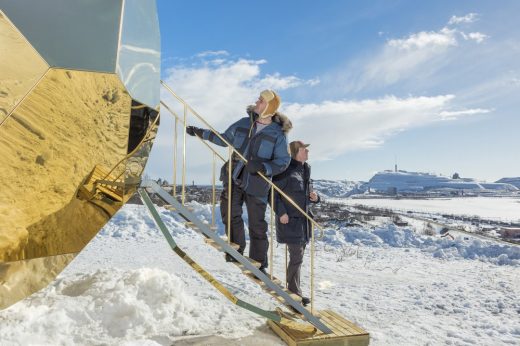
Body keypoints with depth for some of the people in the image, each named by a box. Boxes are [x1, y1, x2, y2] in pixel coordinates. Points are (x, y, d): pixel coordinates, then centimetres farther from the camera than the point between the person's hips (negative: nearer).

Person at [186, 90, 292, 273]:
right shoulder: (243, 123, 8)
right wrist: (201, 133, 19)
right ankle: (236, 248, 13)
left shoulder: (278, 133, -3)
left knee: (257, 225, 2)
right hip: (234, 178, 3)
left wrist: (263, 167, -22)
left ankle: (259, 264, 15)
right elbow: (225, 139, 22)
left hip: (257, 184, -3)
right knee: (231, 213, -9)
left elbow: (283, 161, -5)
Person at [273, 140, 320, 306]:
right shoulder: (286, 170, -14)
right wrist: (280, 212, -19)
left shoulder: (305, 170, 11)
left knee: (298, 256, 14)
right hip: (290, 220, -8)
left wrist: (314, 197, 0)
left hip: (303, 220, 8)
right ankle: (294, 292, 7)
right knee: (296, 257, -6)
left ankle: (293, 289, 27)